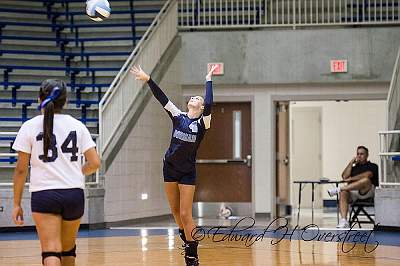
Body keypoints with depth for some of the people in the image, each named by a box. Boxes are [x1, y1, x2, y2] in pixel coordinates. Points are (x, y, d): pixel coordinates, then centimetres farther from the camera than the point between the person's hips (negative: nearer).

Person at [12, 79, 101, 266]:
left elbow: (21, 169, -1)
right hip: (74, 194, 3)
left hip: (44, 194, -3)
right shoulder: (77, 126, 5)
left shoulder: (30, 126, -2)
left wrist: (17, 204, 6)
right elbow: (94, 163, 1)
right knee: (68, 248, 22)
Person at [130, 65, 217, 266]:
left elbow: (209, 104, -23)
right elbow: (161, 98, -2)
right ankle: (186, 240, 34)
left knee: (185, 214, -8)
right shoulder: (178, 117, 3)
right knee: (175, 211, 13)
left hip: (188, 172, -4)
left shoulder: (202, 123, -7)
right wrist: (148, 79, -10)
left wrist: (208, 80, -16)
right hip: (170, 168, 4)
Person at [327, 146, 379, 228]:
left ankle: (338, 189, -34)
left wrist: (350, 179, -2)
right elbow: (344, 176, 15)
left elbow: (367, 175, -5)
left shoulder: (372, 166, 17)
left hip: (367, 191, -4)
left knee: (366, 180, -39)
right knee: (343, 194, -33)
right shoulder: (354, 168, 32)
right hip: (352, 191, 4)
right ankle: (343, 220, -47)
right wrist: (351, 162, 13)